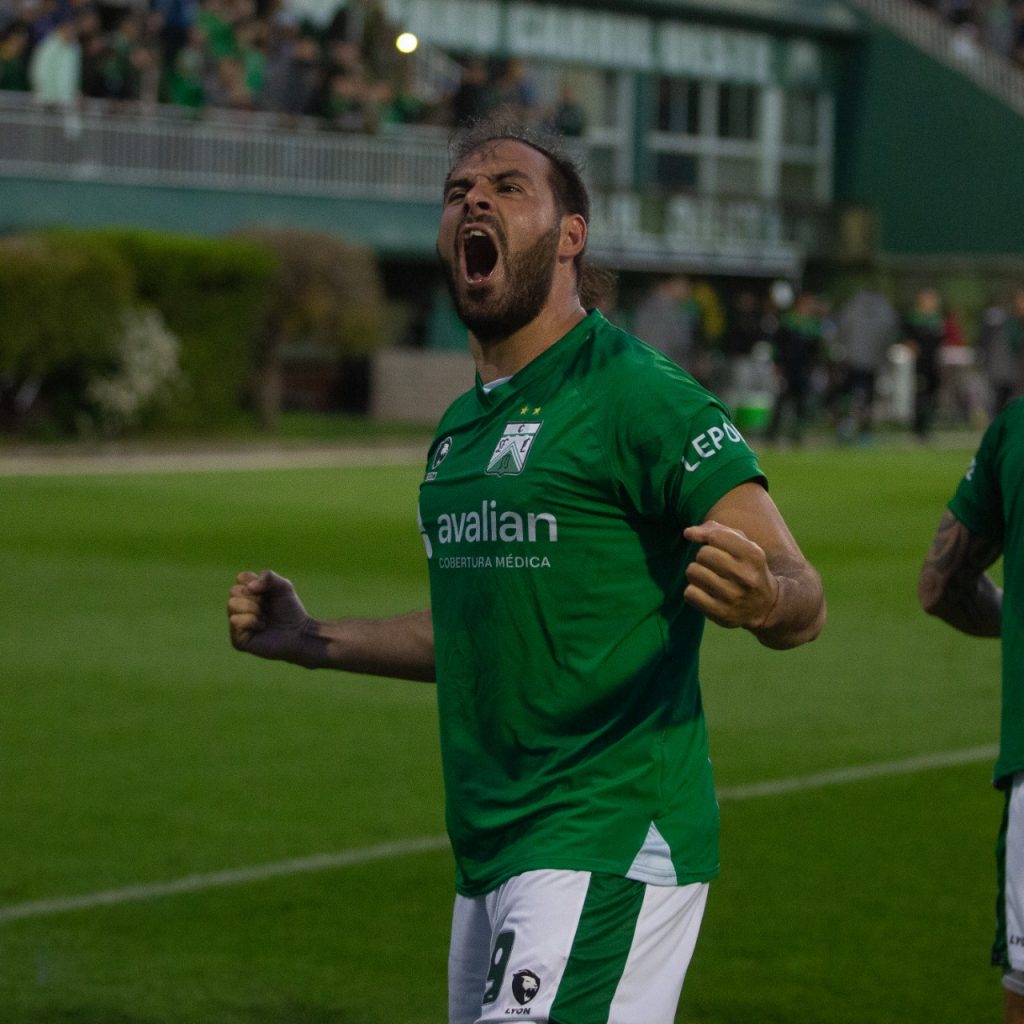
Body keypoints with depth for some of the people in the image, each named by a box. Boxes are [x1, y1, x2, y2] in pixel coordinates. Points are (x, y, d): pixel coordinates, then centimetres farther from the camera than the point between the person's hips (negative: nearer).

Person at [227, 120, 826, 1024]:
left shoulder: (633, 393, -11)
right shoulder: (462, 427, 16)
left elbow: (802, 596, -16)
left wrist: (762, 597, -38)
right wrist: (314, 641, 25)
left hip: (608, 843, -9)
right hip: (490, 859, 9)